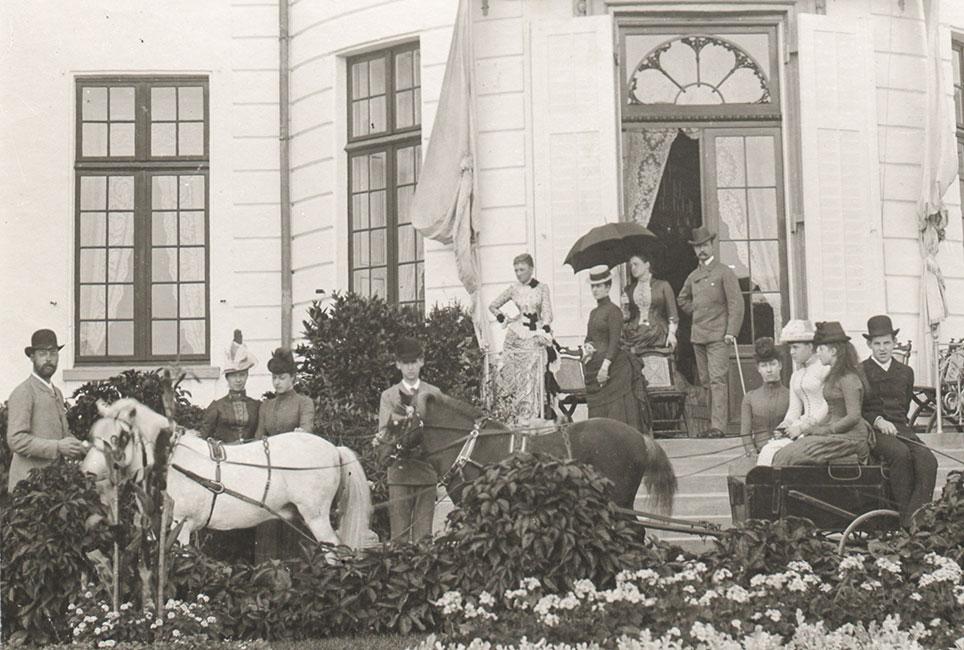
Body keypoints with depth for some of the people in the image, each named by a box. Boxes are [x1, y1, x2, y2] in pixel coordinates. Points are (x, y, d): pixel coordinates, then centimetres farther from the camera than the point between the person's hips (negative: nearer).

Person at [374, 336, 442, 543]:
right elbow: (384, 432, 1)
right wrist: (382, 440, -22)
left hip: (426, 472, 0)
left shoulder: (434, 394, 11)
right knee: (399, 535, -3)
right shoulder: (389, 396, 10)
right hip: (399, 472, 0)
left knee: (423, 535, -2)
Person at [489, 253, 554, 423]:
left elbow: (547, 314, -2)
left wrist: (545, 333, -15)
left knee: (533, 380, -6)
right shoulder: (514, 288, 7)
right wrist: (504, 320, 5)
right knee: (513, 379, -2)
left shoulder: (542, 288, 3)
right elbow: (493, 306, 17)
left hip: (535, 339, -1)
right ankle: (514, 418, 4)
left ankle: (531, 419, -3)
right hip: (516, 337, 2)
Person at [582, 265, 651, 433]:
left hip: (612, 368, -8)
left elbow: (614, 341, -13)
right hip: (594, 367, 8)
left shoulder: (613, 311, -6)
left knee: (615, 410, -9)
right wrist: (586, 349, 1)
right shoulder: (593, 313, 17)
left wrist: (605, 365, -21)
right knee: (597, 412, 5)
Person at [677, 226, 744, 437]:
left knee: (717, 380, -13)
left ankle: (718, 425, -17)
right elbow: (683, 300, 31)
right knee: (705, 381, 8)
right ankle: (720, 417, 17)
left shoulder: (724, 272, -3)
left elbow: (736, 303, -8)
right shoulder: (693, 276, 15)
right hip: (698, 336, 6)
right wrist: (698, 312, 15)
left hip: (718, 335, -6)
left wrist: (731, 332, -15)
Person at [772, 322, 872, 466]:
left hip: (850, 438, -9)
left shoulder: (848, 378, -13)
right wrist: (810, 431, 7)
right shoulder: (834, 375, 17)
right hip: (836, 433, 9)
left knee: (788, 456, -21)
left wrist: (825, 431, -13)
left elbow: (854, 416, -19)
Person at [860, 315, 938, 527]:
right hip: (872, 430, -4)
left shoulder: (906, 372, 21)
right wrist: (878, 421, -13)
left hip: (901, 427, 4)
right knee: (900, 453, -36)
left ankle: (913, 522, -31)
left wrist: (896, 424, 13)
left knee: (928, 461, -26)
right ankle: (904, 514, -29)